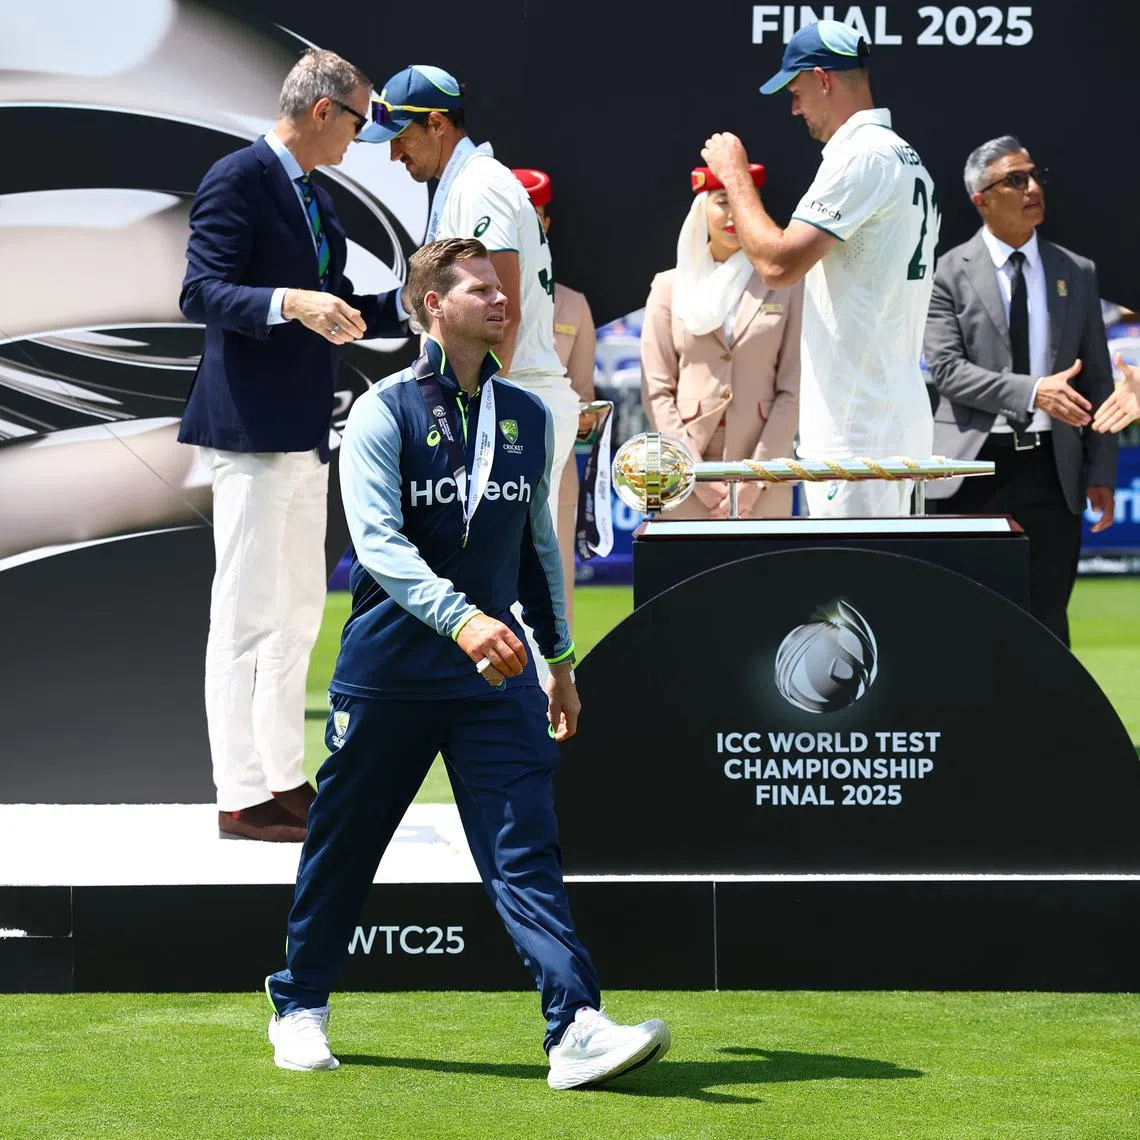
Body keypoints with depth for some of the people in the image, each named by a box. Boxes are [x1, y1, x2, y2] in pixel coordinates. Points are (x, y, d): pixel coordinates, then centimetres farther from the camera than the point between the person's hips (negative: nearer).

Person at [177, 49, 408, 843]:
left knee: (298, 612, 14)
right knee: (247, 614, -7)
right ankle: (241, 798, -5)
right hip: (251, 427, -10)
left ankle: (283, 779, 21)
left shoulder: (316, 198, 16)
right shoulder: (238, 180, -12)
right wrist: (290, 303, -34)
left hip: (305, 433, 10)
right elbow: (203, 292, -20)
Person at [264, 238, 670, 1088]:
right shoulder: (384, 412, -7)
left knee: (527, 849, -10)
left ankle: (577, 1029, -21)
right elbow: (378, 541, -20)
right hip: (388, 669, -3)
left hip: (495, 671, 3)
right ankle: (301, 1008, 29)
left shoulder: (528, 417, 10)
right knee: (343, 850, 10)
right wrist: (461, 617, -34)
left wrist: (559, 654, 20)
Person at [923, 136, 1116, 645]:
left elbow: (1098, 379, 11)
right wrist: (1032, 391, -22)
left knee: (1047, 618, 4)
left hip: (1052, 468, 2)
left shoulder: (1077, 273, 10)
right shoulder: (951, 272, 0)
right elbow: (946, 368, -10)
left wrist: (1101, 472, 4)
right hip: (975, 466, -2)